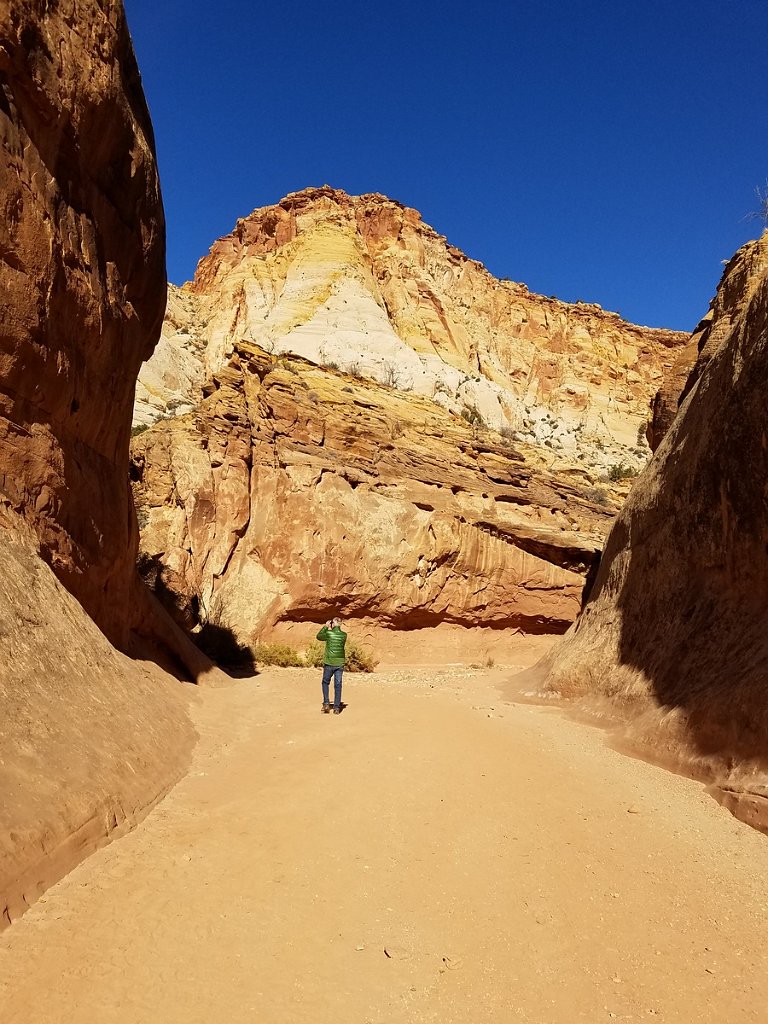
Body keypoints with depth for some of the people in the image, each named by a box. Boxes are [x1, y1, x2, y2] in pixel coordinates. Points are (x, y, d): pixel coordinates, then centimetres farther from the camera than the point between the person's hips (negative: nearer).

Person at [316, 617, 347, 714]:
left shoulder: (329, 633, -9)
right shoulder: (344, 635, 1)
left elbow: (319, 636, 9)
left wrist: (326, 626, 15)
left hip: (329, 663, -2)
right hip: (340, 663, 2)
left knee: (325, 683, 17)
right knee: (338, 685, 6)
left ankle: (326, 703, 6)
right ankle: (336, 708, 5)